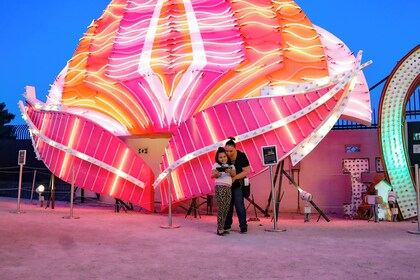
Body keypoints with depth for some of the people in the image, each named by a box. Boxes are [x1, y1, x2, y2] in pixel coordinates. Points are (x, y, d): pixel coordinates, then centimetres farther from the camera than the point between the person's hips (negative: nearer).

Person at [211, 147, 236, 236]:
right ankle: (220, 229, -8)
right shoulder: (216, 165, 6)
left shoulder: (230, 166, 17)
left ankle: (222, 227, 7)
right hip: (220, 187, -5)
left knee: (226, 208, 0)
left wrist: (229, 171, -19)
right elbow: (212, 175, -4)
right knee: (221, 207, -11)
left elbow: (234, 174, 2)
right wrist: (216, 174, -27)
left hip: (228, 188, 5)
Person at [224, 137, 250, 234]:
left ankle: (243, 226, 0)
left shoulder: (241, 156, -16)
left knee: (239, 204, -8)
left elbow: (246, 171, -18)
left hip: (238, 183, -3)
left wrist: (234, 177, -26)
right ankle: (227, 225, 18)